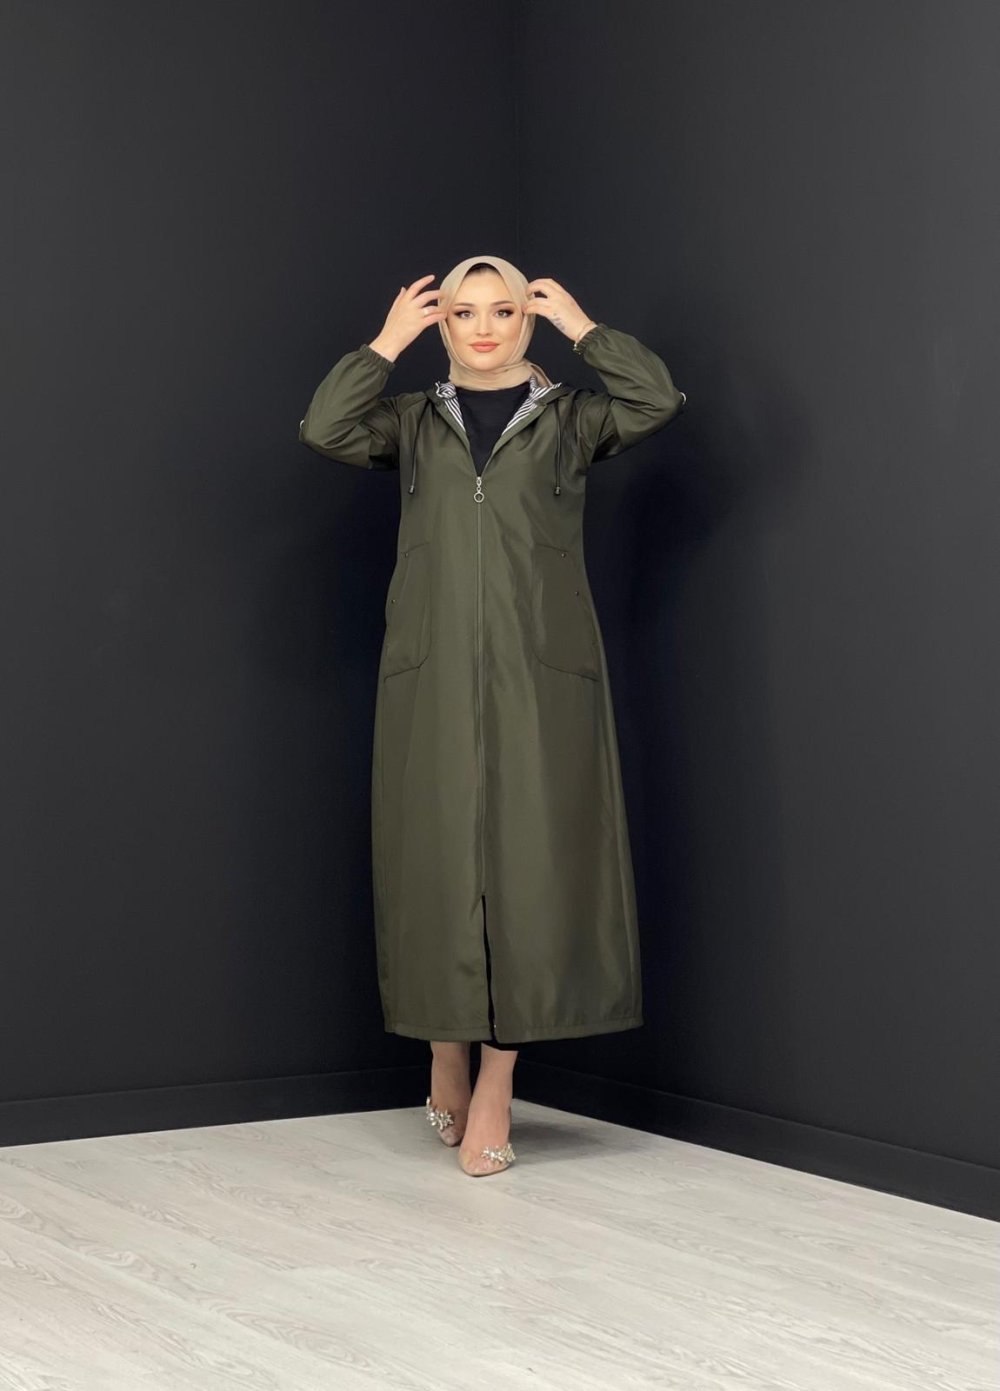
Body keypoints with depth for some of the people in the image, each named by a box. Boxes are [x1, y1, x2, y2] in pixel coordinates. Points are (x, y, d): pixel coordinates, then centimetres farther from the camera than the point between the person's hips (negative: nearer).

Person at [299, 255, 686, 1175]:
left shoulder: (569, 419, 10)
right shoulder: (413, 423, 14)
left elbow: (657, 399, -9)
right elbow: (323, 428, -5)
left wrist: (579, 324, 1)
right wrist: (389, 341, 2)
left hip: (540, 679, -1)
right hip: (433, 676, 1)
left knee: (527, 866, -6)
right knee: (437, 861, 1)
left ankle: (495, 1088, -2)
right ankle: (447, 1058, 16)